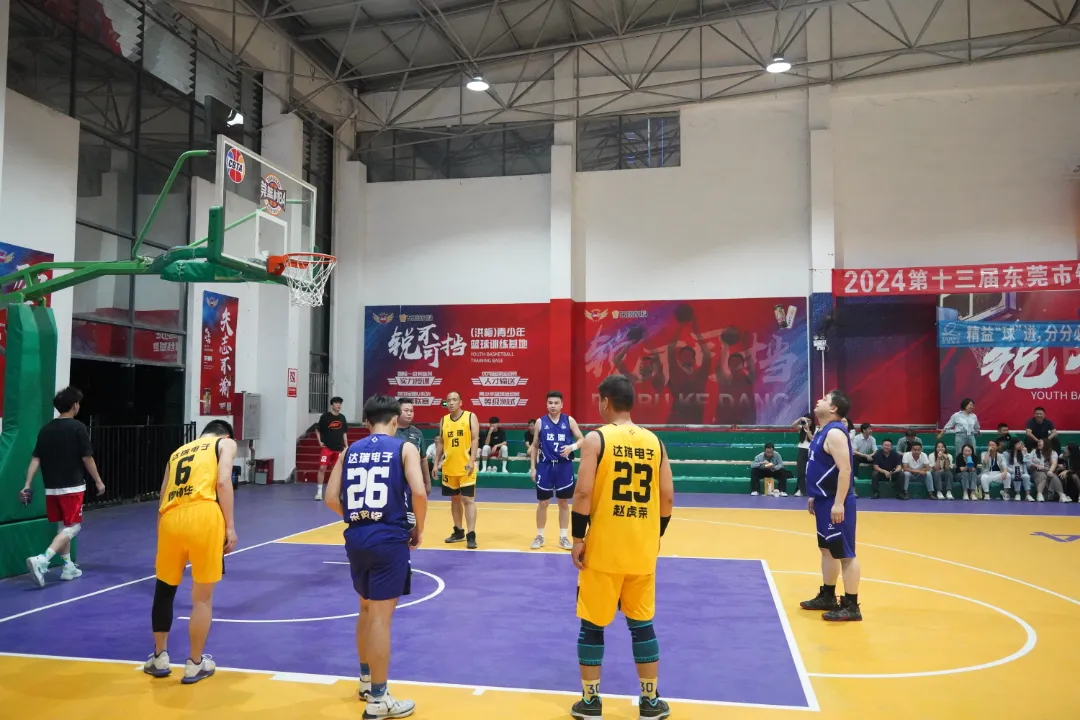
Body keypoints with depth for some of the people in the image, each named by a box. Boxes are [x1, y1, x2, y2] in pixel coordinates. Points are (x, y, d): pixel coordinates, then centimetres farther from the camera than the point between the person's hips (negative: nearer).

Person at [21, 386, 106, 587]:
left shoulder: (46, 429, 6)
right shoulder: (78, 428, -10)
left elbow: (35, 459, 3)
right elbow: (87, 458, -8)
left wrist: (27, 484, 5)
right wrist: (98, 481, 2)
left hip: (52, 487, 6)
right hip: (72, 487, -6)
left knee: (63, 526, 17)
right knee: (72, 527, -2)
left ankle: (68, 567, 22)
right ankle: (41, 560, -19)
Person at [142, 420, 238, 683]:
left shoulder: (178, 452, 31)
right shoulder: (226, 443, 17)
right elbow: (223, 481, -2)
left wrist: (161, 538, 34)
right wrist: (230, 526, -2)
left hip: (171, 519, 5)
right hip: (203, 516, -4)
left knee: (164, 590, 25)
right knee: (203, 598, 10)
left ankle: (160, 658, 34)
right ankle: (195, 665, 20)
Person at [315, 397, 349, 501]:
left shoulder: (342, 417, 7)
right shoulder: (325, 416, -6)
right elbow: (318, 430, 3)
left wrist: (346, 446, 10)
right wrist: (320, 442, -9)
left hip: (339, 448, 4)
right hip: (326, 447, -4)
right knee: (322, 468, -10)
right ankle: (319, 491, -3)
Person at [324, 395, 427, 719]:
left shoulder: (350, 451, 9)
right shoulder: (405, 448, -3)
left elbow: (331, 499, 6)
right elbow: (418, 493, -16)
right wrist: (418, 528, 0)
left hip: (356, 538, 5)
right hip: (389, 539, -5)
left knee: (367, 609, 22)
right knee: (380, 617, 1)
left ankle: (366, 681, 37)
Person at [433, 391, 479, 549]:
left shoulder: (470, 417, -4)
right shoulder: (443, 420, 9)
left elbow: (475, 440, -9)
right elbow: (441, 443, 14)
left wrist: (472, 461, -18)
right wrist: (436, 463, 9)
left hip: (465, 467, -5)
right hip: (449, 467, 5)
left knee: (468, 500, -6)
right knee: (455, 499, 14)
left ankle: (471, 535, -7)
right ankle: (459, 531, 25)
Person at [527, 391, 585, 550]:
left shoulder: (569, 421, 0)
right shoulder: (540, 422, 2)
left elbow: (582, 440, 1)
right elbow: (535, 446, 8)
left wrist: (572, 447, -20)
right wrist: (532, 467, 3)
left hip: (564, 466, 0)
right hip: (545, 466, 0)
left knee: (564, 503, 8)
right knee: (542, 503, 6)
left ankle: (564, 537, 18)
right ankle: (539, 536, 20)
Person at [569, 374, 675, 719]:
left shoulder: (596, 439, -8)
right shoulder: (654, 441, 4)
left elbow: (583, 493, -15)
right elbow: (667, 498, 4)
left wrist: (578, 539, -7)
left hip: (603, 549, -4)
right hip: (642, 551, 4)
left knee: (592, 625, 10)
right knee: (643, 624, 15)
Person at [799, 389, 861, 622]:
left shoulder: (835, 433, -18)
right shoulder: (824, 432, 14)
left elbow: (845, 469, -24)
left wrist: (839, 503, -27)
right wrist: (814, 497, 23)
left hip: (835, 503, -11)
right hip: (825, 500, 11)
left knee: (845, 553, -4)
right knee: (827, 549, 18)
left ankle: (851, 606, 1)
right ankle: (827, 597, 28)